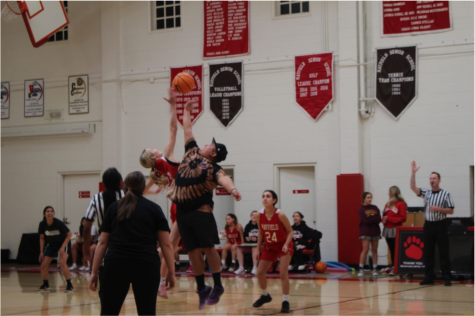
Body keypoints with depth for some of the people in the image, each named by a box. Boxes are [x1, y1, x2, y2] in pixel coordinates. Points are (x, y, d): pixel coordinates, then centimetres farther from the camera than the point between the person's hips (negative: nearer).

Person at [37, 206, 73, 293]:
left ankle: (69, 285, -18)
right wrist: (41, 252, -1)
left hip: (62, 243, -4)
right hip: (51, 245, 5)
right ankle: (45, 284, 23)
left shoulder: (58, 223, -25)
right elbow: (42, 238, 1)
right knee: (43, 265, -2)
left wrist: (63, 247, -21)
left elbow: (69, 234, -15)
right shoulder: (42, 224, -15)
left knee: (62, 262, -26)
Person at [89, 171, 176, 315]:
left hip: (116, 265, 1)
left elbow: (102, 242, 10)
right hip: (146, 265, -1)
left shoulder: (114, 208, 14)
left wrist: (94, 272, 12)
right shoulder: (154, 208, 9)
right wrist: (171, 272, 8)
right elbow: (166, 244, 4)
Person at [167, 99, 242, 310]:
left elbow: (223, 178, -27)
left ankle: (217, 286, 3)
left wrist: (232, 189, -47)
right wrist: (187, 111, 30)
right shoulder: (192, 152, 13)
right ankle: (202, 289, 13)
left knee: (209, 248, -5)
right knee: (193, 251, 7)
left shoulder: (213, 168, -5)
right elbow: (187, 130, 24)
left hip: (201, 212, -6)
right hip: (182, 211, 6)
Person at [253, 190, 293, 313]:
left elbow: (290, 231, -13)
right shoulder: (260, 215, -12)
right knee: (260, 272, 6)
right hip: (269, 246, 5)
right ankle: (265, 295, 33)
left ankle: (285, 301, -5)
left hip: (283, 245, -5)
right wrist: (258, 249, 5)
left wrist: (286, 244, -29)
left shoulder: (280, 215, -24)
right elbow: (261, 233, 4)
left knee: (283, 273, -16)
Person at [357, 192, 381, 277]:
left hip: (375, 232, 4)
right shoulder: (361, 209, -2)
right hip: (365, 232, -4)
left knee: (374, 250, 5)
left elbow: (379, 219, -3)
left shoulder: (375, 208, 9)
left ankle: (375, 269, 8)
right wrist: (374, 218, -8)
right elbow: (366, 221, -14)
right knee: (365, 250, -10)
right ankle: (361, 269, -7)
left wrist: (370, 219, -14)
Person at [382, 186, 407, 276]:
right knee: (392, 250, 8)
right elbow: (384, 215, 20)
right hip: (387, 229, 7)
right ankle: (393, 267, 12)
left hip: (396, 230, -7)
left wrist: (389, 218, -14)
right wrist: (384, 220, -3)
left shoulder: (401, 204, -7)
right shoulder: (388, 204, 16)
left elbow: (402, 218, -12)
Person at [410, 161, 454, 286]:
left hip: (440, 225, -4)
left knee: (443, 252, -3)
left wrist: (438, 209, -15)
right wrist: (413, 173, -12)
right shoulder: (426, 193, 9)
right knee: (427, 253, 5)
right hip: (428, 225, 4)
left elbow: (451, 211, -1)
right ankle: (429, 277, 12)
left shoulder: (445, 194, 0)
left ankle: (447, 278, 0)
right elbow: (413, 188, -4)